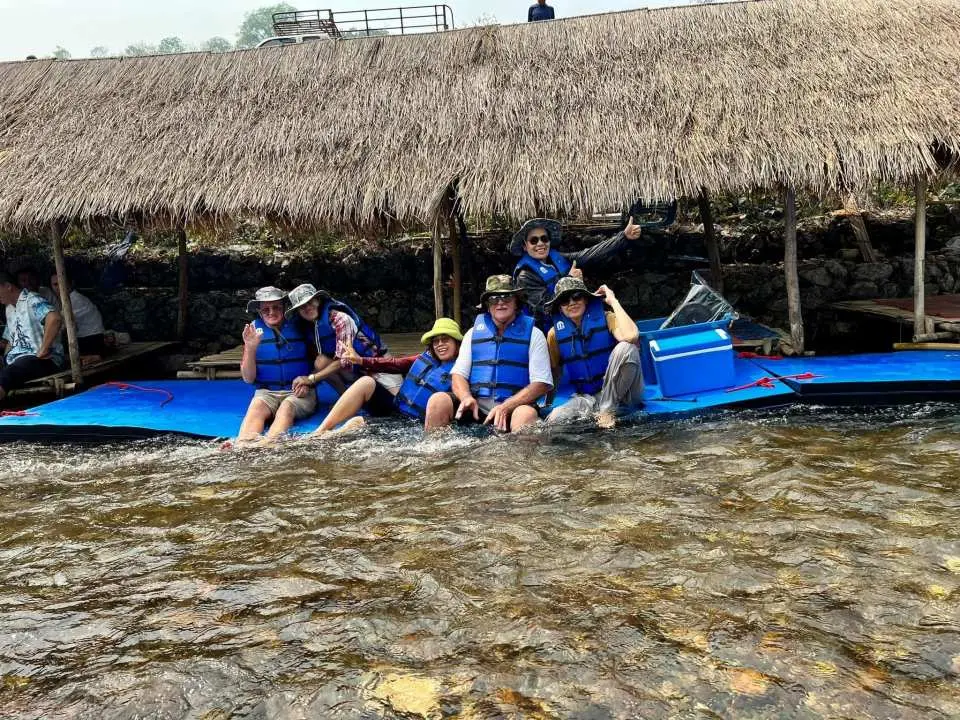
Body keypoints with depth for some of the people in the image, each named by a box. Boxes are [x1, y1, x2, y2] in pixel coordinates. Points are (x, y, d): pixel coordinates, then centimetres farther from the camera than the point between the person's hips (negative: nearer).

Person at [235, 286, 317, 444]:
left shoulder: (299, 328, 3)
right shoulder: (254, 330, 7)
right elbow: (248, 379, 5)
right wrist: (250, 348, -11)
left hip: (299, 392, -1)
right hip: (267, 392, 1)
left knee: (287, 407, -34)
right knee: (256, 406, -32)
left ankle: (267, 446, -61)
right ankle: (241, 448, -59)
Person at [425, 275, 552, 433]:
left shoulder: (533, 334, 7)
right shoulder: (474, 332, 16)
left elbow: (542, 383, -2)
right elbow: (458, 374, 12)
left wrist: (506, 407, -16)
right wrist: (466, 398, -12)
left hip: (515, 405, -3)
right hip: (476, 405, 3)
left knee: (527, 414, -36)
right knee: (437, 401, -22)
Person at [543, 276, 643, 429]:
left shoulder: (606, 318, -7)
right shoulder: (555, 333, 1)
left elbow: (631, 336, -30)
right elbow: (554, 371, 14)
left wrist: (613, 301, -20)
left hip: (624, 392, -1)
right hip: (589, 397, 2)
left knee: (626, 347, -32)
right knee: (553, 420, -27)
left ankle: (607, 410, -17)